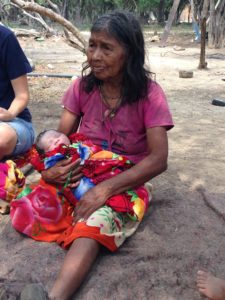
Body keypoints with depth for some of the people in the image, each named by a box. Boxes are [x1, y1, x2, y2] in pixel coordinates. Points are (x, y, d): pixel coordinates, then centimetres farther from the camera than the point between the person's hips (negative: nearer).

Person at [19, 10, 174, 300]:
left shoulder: (148, 93, -10)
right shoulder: (83, 86, 1)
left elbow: (159, 159, -17)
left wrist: (106, 188, -29)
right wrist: (49, 167, -24)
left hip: (125, 183, -6)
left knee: (96, 223, -37)